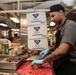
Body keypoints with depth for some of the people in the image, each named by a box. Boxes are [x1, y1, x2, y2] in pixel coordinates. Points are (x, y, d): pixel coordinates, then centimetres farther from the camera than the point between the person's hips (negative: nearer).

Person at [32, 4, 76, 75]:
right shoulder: (61, 27, 9)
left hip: (69, 67, -8)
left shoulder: (70, 25, -21)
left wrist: (43, 60, -22)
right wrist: (49, 50, 8)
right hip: (61, 66, 8)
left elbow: (61, 51, -31)